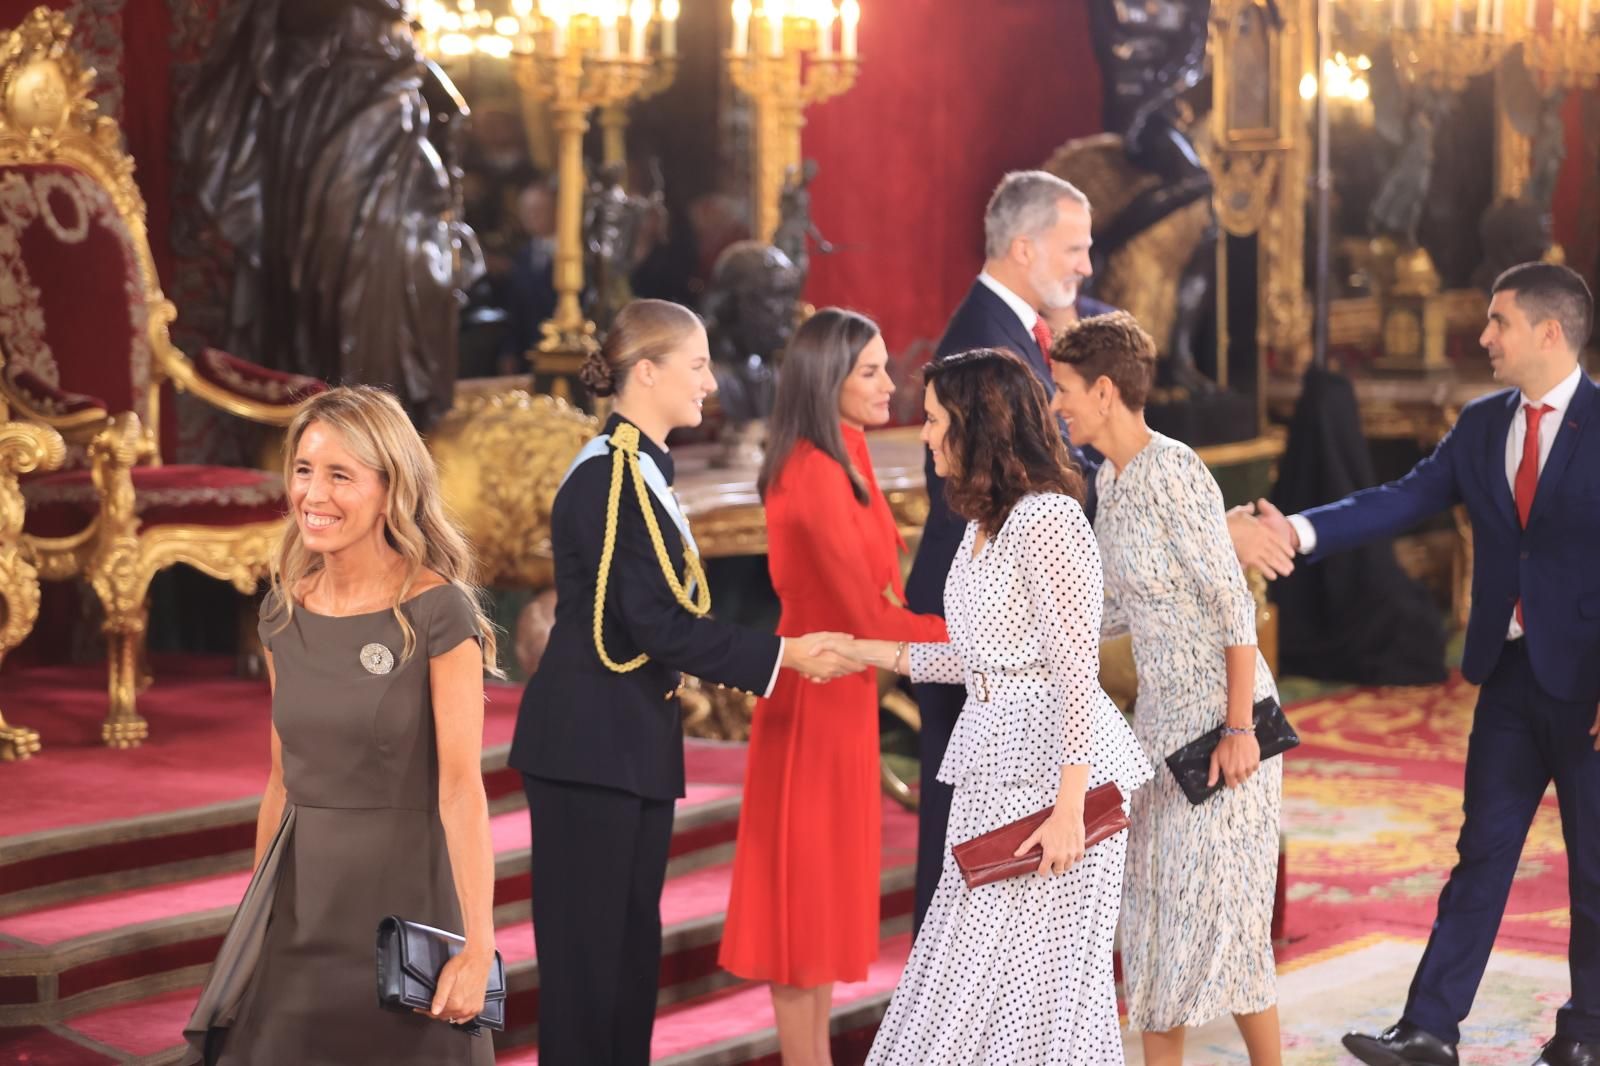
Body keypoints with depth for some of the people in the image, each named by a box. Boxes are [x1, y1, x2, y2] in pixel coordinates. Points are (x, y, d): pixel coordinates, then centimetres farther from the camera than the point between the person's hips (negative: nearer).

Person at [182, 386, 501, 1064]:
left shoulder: (437, 613, -12)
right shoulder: (284, 614, 5)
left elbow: (461, 787, -18)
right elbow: (283, 778, 12)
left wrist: (478, 947, -25)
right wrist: (254, 916, 14)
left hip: (403, 886, -5)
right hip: (299, 895, 5)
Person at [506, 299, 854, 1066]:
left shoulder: (643, 471, 12)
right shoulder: (606, 477, -17)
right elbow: (657, 623, -21)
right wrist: (782, 655, -17)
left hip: (634, 743, 10)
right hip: (590, 746, -10)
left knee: (633, 938, 12)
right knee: (588, 942, -3)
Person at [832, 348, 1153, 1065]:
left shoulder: (1048, 520, -13)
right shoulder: (985, 523, 16)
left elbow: (1076, 668, -18)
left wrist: (1069, 809, -22)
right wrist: (873, 654, 23)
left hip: (1051, 764, -9)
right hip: (995, 764, 9)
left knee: (1030, 973, -7)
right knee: (974, 971, 6)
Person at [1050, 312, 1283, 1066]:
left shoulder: (1175, 472, -19)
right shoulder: (1111, 479, 8)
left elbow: (1233, 602, -19)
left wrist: (1240, 728, -21)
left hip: (1222, 713, -9)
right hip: (1163, 713, 9)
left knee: (1217, 908, -6)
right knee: (1153, 905, 8)